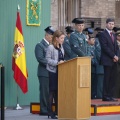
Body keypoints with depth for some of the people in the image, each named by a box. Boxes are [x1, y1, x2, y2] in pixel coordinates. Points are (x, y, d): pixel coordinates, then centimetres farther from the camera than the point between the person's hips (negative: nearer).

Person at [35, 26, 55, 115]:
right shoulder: (40, 45, -6)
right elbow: (40, 58, -17)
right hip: (44, 72, -7)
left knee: (50, 91, 7)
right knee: (45, 91, -5)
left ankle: (49, 109, 13)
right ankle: (44, 110, 0)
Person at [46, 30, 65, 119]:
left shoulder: (61, 47, 14)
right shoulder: (51, 47, -9)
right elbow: (48, 59, -14)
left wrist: (63, 62, -1)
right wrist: (57, 62, -23)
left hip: (59, 71, 7)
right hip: (52, 71, -7)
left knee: (58, 91, 10)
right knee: (52, 91, -4)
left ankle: (57, 111, 17)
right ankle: (50, 113, -1)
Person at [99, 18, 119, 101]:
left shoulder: (113, 35, 20)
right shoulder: (103, 34, -5)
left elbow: (116, 47, 18)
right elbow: (105, 47, -13)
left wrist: (116, 56, 0)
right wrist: (113, 56, -14)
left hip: (114, 60, 7)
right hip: (107, 60, -7)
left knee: (113, 79, 5)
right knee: (107, 79, -7)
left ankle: (111, 95, 9)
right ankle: (106, 97, -4)